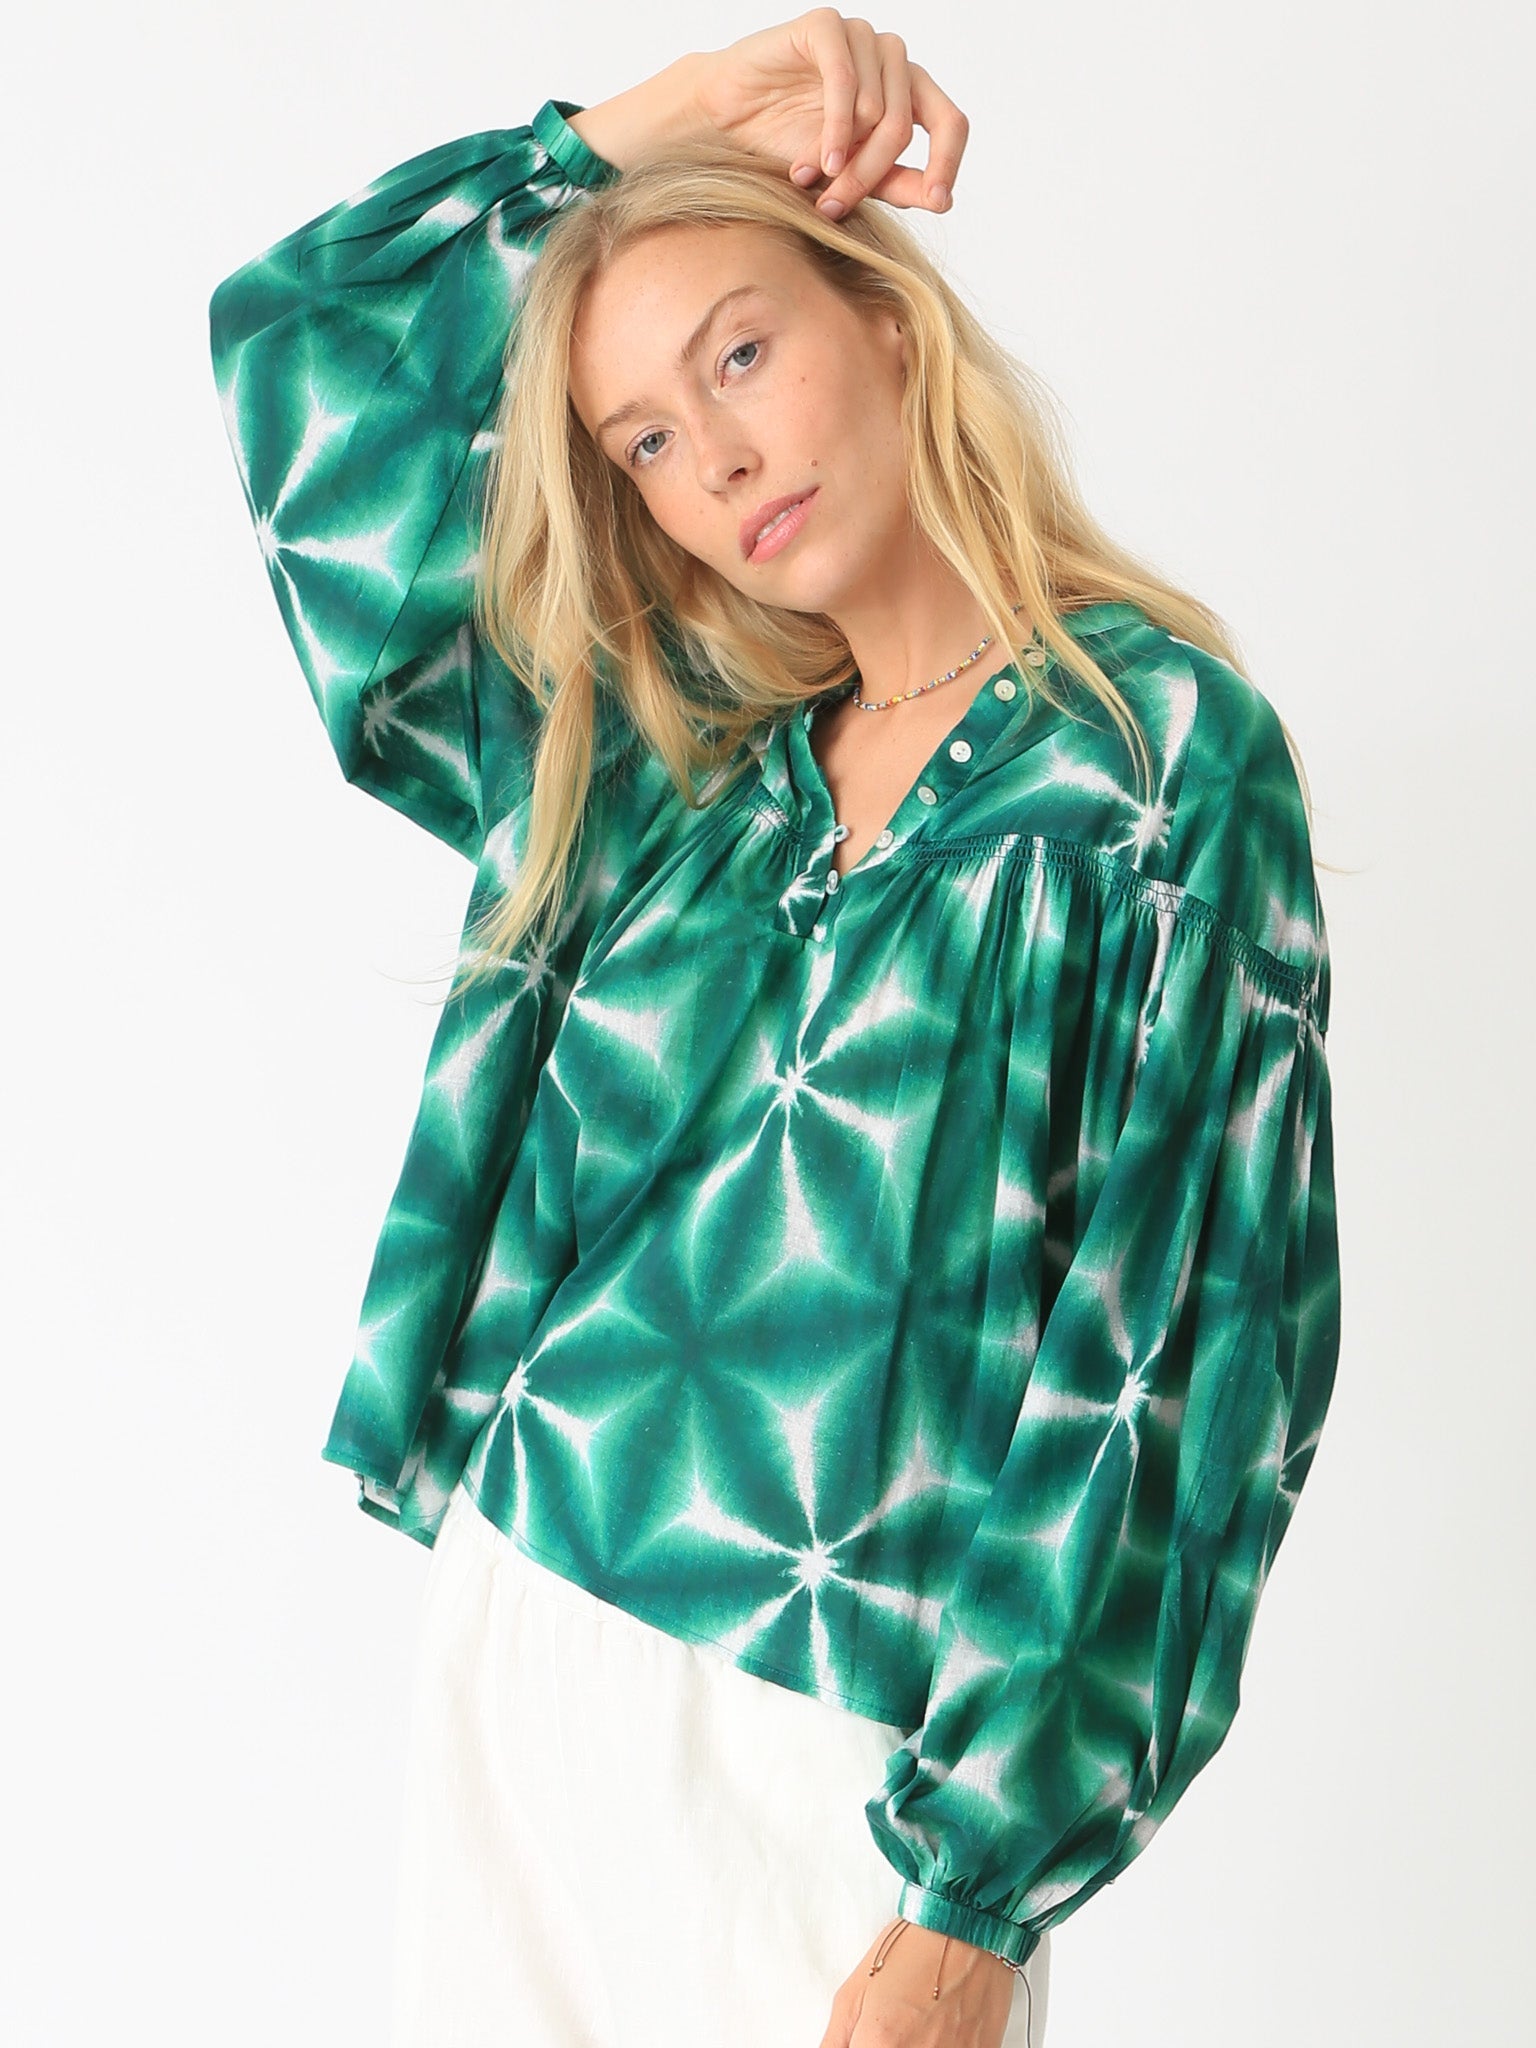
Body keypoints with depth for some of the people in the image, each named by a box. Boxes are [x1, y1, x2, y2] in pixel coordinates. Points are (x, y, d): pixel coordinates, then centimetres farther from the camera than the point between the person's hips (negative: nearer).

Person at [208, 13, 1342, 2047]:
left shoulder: (1161, 751, -8)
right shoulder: (653, 753, 7)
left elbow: (1178, 1338, -11)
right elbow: (299, 335, 13)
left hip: (836, 1729, -5)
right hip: (515, 1645, 5)